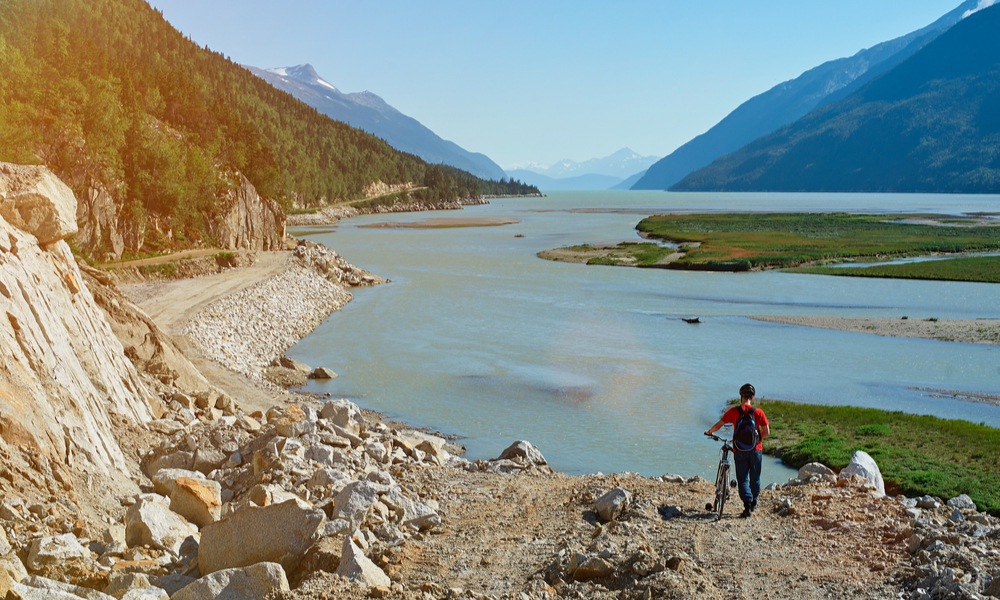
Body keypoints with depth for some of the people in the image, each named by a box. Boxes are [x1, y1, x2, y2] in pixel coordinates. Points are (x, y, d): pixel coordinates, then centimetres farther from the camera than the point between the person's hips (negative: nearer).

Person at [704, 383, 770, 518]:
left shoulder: (734, 411, -7)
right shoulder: (758, 412, -6)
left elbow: (718, 425, -2)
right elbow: (766, 432, -5)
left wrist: (709, 432, 17)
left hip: (739, 451, -1)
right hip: (755, 449, 1)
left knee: (743, 479, 4)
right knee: (755, 477, 17)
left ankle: (747, 505, -10)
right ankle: (753, 503, 31)